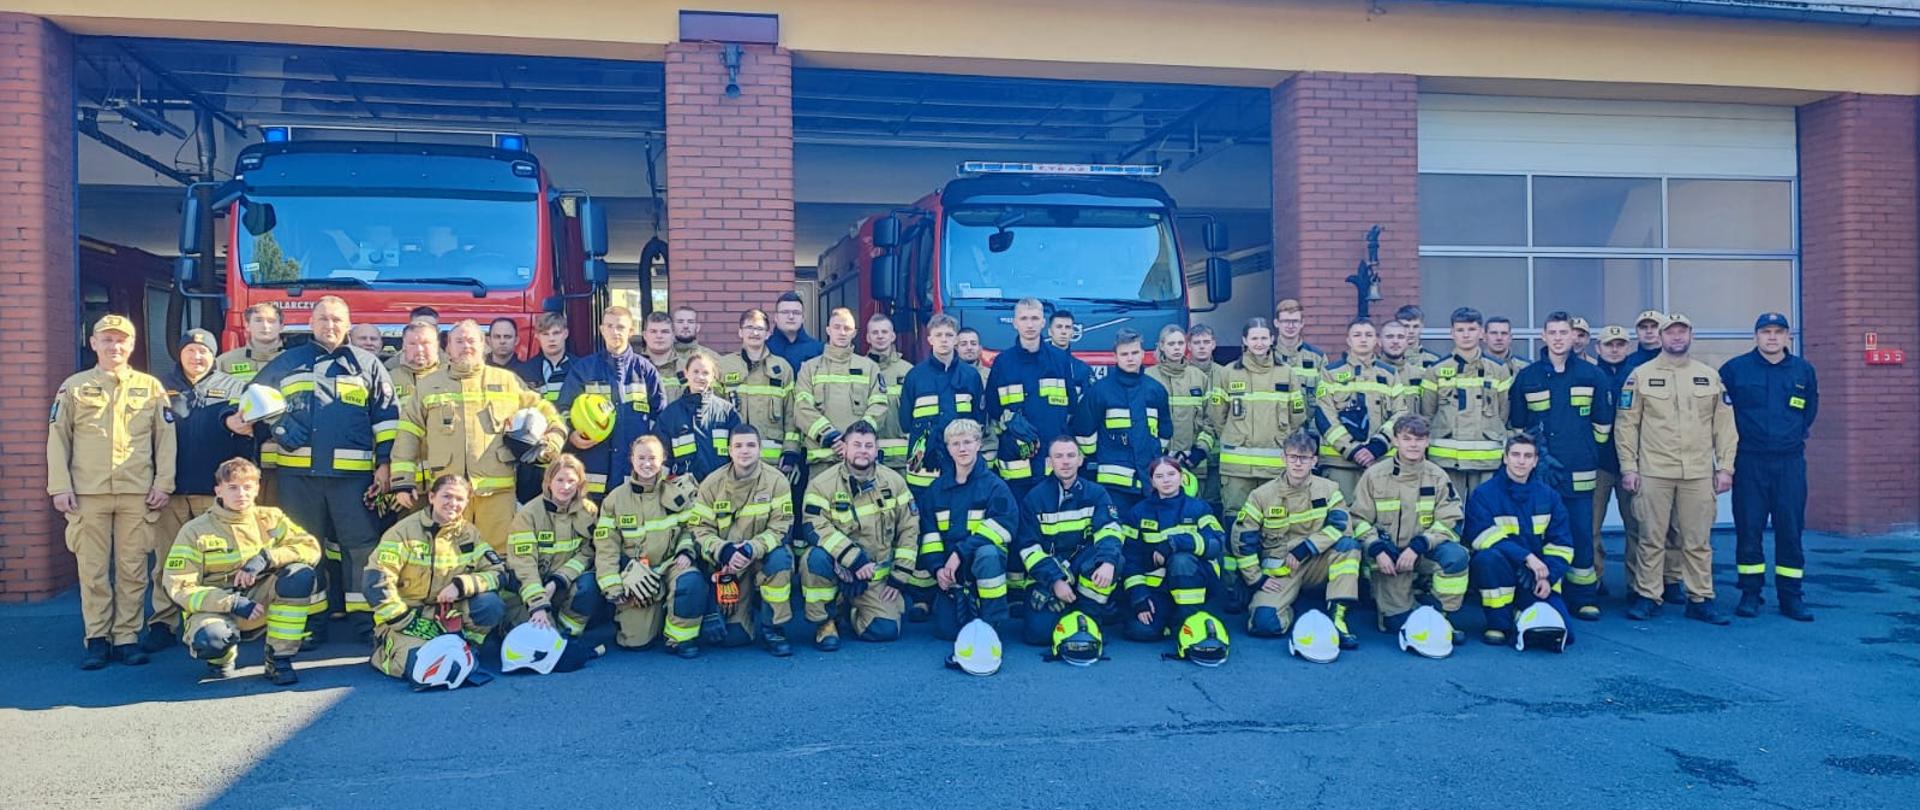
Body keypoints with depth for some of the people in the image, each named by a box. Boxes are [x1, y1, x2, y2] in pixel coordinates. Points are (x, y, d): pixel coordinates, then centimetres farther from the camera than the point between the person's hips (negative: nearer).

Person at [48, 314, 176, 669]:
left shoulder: (151, 387, 9)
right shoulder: (74, 386, 9)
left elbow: (166, 439, 8)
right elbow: (57, 438, 7)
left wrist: (163, 483, -1)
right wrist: (60, 486, -2)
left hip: (138, 494, 0)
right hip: (88, 493, 0)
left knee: (133, 570, 2)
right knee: (92, 570, 2)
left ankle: (126, 637, 9)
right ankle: (97, 639, 9)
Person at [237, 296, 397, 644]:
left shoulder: (368, 365, 8)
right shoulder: (286, 363, 12)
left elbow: (387, 417, 7)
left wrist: (384, 464, -1)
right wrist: (234, 419, 0)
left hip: (353, 473, -2)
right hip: (298, 473, 2)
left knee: (361, 545, -2)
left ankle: (366, 621, 3)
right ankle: (309, 621, 17)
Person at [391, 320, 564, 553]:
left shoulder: (507, 381, 13)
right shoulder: (429, 386, 15)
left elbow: (544, 414, 19)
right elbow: (408, 435, 11)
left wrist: (549, 445, 2)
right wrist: (402, 479, 3)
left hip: (498, 488, -1)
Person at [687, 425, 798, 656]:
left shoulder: (776, 481, -10)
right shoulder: (712, 484, -5)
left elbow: (780, 527, -14)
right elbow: (702, 529, -6)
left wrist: (752, 548, -31)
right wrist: (723, 550, -26)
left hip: (764, 556, 0)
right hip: (725, 563, 1)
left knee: (780, 558, -37)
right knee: (732, 636, -10)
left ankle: (773, 629, -18)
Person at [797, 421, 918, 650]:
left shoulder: (894, 482, 1)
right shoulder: (822, 484, -10)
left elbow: (909, 529, 5)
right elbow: (814, 527, -22)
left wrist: (899, 577, 0)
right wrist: (854, 558, -30)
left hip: (877, 577, 3)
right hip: (837, 569, -2)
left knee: (886, 630, -16)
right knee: (816, 557, -35)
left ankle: (848, 611, 20)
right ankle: (824, 621, -10)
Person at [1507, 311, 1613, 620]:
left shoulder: (1593, 376, 5)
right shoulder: (1527, 377, 6)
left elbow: (1602, 424, 10)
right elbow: (1516, 425, 11)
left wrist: (1588, 455, 10)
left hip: (1580, 476, 0)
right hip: (1538, 473, 0)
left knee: (1582, 534, 2)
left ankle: (1583, 599, 12)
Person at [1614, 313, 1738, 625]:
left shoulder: (1710, 376, 11)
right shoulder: (1641, 375, 4)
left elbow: (1724, 425, 11)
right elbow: (1626, 424, 3)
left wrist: (1725, 467, 4)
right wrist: (1628, 467, -4)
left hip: (1698, 474, 2)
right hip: (1653, 473, -2)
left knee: (1698, 541, 5)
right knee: (1651, 538, 2)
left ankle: (1700, 599, 13)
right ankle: (1647, 597, 10)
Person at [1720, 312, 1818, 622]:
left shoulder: (1803, 370, 7)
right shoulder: (1734, 369, -1)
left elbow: (1810, 408, 23)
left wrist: (1796, 432, 16)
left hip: (1791, 462, 2)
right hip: (1749, 462, -2)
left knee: (1790, 529, 3)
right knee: (1748, 529, 0)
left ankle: (1791, 596, 12)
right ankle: (1750, 593, 9)